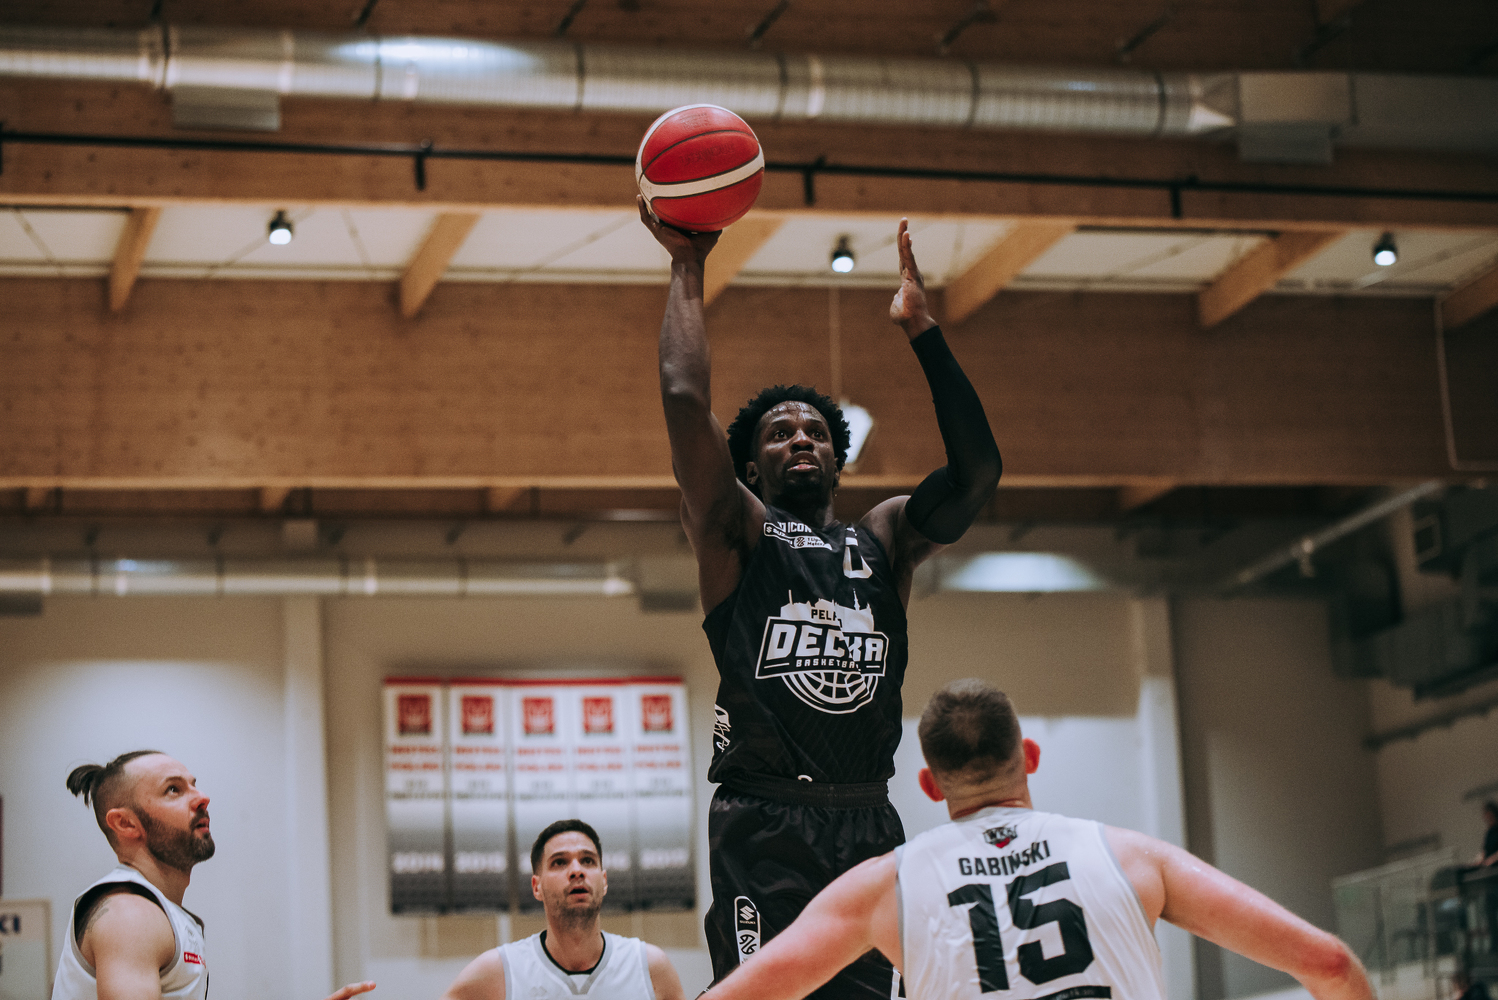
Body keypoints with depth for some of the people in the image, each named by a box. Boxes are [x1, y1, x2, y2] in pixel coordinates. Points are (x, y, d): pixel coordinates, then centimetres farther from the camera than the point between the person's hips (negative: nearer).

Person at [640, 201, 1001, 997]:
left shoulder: (883, 538, 20)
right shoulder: (737, 532, 10)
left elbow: (977, 470, 5)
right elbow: (685, 398, -3)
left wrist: (921, 329, 4)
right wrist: (687, 266, 6)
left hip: (869, 830, 4)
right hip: (765, 832, -4)